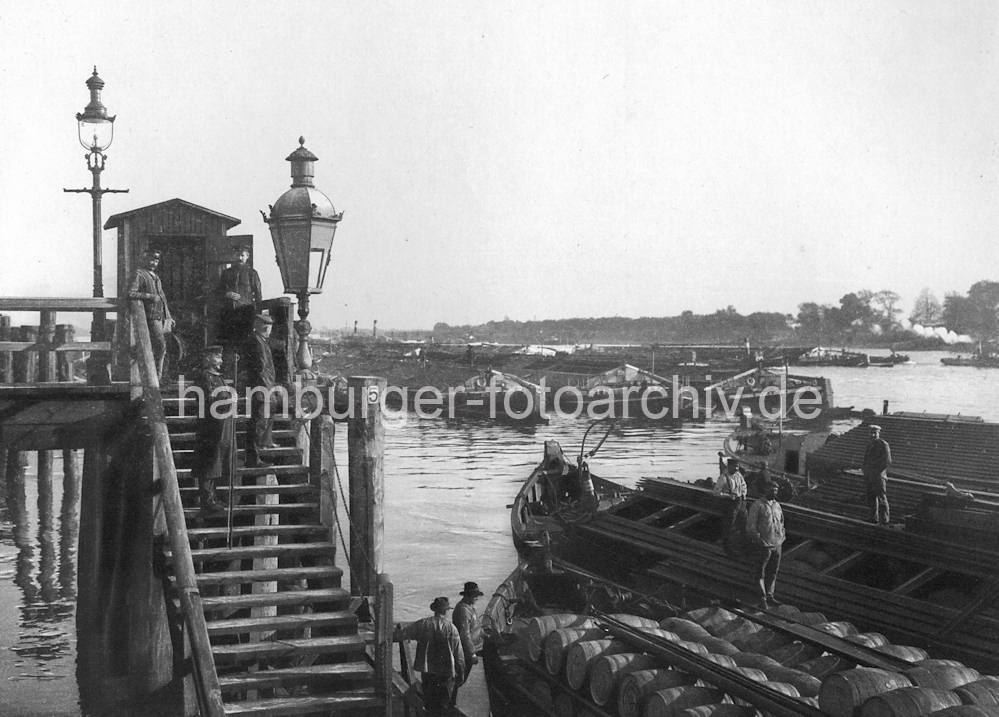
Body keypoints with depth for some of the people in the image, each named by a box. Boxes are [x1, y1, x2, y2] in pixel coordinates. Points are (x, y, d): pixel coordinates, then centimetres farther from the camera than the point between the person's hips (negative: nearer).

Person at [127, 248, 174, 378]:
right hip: (152, 316, -9)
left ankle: (158, 374, 11)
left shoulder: (155, 276, 23)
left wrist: (169, 316, 24)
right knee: (160, 345, -15)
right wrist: (150, 296, -18)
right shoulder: (139, 274, -5)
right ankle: (157, 375, -9)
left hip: (162, 316, 9)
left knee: (161, 347, 7)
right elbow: (131, 293, -17)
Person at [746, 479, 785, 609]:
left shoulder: (777, 505, 11)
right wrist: (759, 540, -15)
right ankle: (762, 599, 7)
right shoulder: (757, 505, -9)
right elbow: (750, 526, -11)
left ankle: (770, 596, 21)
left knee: (773, 572, 12)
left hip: (777, 545, 6)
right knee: (761, 573, 1)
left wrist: (782, 536, 11)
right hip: (764, 545, -6)